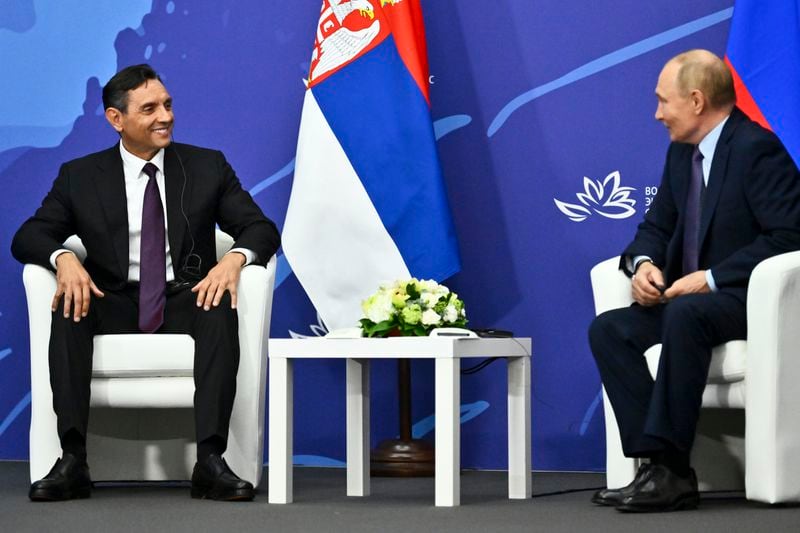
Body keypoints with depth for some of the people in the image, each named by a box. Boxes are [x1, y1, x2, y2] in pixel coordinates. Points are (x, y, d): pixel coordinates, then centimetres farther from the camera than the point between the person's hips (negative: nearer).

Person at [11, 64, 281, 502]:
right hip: (114, 303, 1)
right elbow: (28, 236, 4)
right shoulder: (80, 177, 7)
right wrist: (63, 259, -21)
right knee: (69, 307, -31)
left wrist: (234, 259, -22)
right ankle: (72, 461, -37)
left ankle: (210, 460, -42)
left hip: (186, 301, 0)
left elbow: (262, 230, 3)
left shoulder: (207, 167, 8)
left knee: (221, 309, -34)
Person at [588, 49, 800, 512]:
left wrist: (711, 278, -24)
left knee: (685, 315, -37)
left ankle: (670, 468, -35)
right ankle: (661, 465, -20)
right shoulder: (682, 153, 12)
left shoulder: (757, 149, -14)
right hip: (690, 299, 9)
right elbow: (657, 226, 20)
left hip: (753, 300, -9)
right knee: (609, 329, -12)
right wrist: (644, 262, -4)